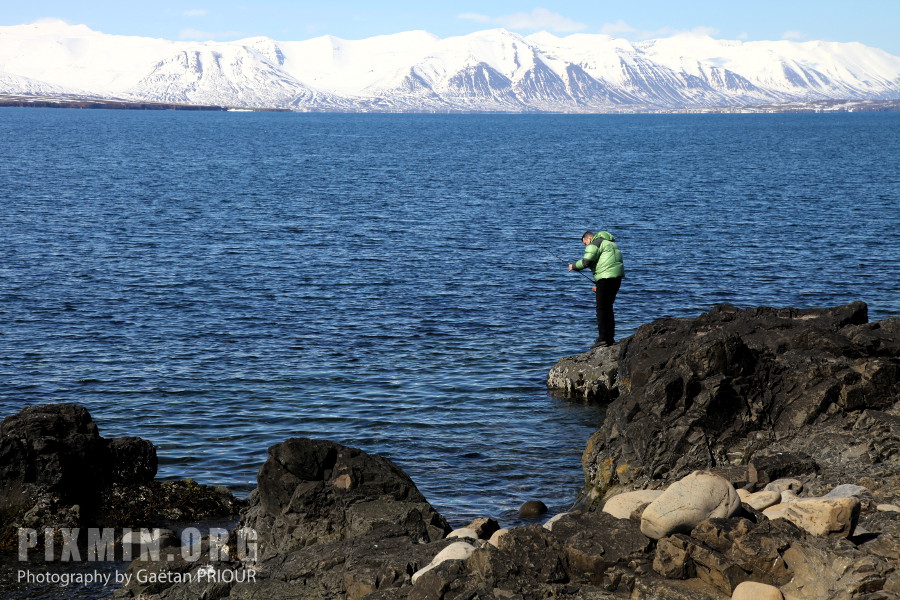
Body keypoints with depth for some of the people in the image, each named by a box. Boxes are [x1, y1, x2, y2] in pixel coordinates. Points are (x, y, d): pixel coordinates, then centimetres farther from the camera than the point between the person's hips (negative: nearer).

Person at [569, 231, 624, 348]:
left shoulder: (594, 244, -3)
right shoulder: (611, 243, 27)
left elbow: (586, 262, -13)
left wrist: (574, 266, 7)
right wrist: (599, 285, 28)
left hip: (606, 277, -9)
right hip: (617, 276, 9)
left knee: (602, 308, -6)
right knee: (608, 307, 15)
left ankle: (603, 338, -10)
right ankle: (610, 338, 16)